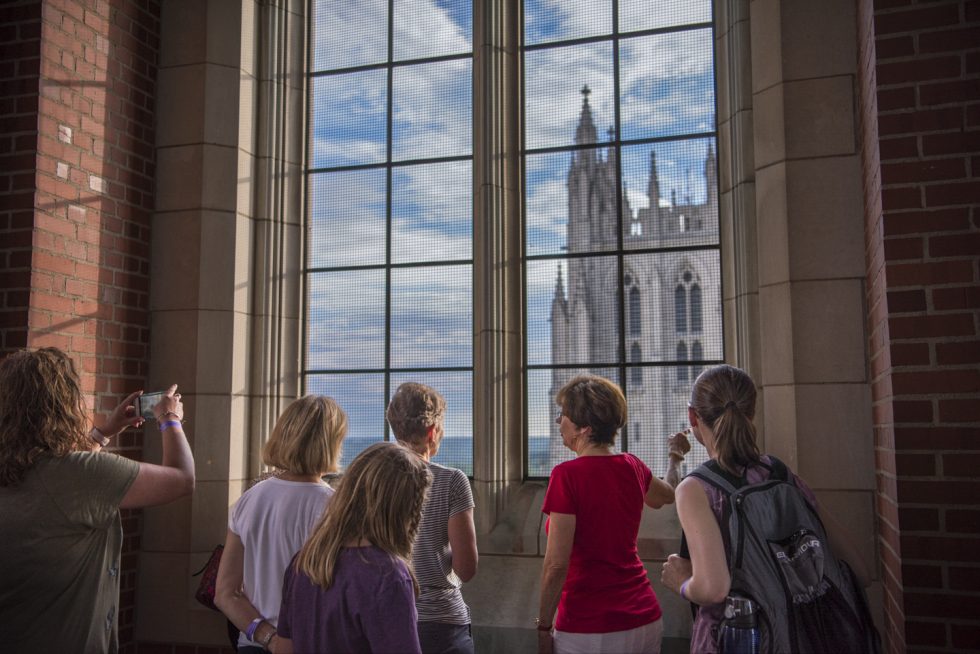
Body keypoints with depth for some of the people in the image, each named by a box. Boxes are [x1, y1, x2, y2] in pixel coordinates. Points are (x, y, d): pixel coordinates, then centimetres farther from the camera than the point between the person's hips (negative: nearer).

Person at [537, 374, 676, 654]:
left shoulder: (567, 475, -17)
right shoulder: (632, 467, 2)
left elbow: (557, 563, -19)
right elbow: (667, 496, 26)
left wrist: (543, 627, -7)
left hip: (589, 629, -6)